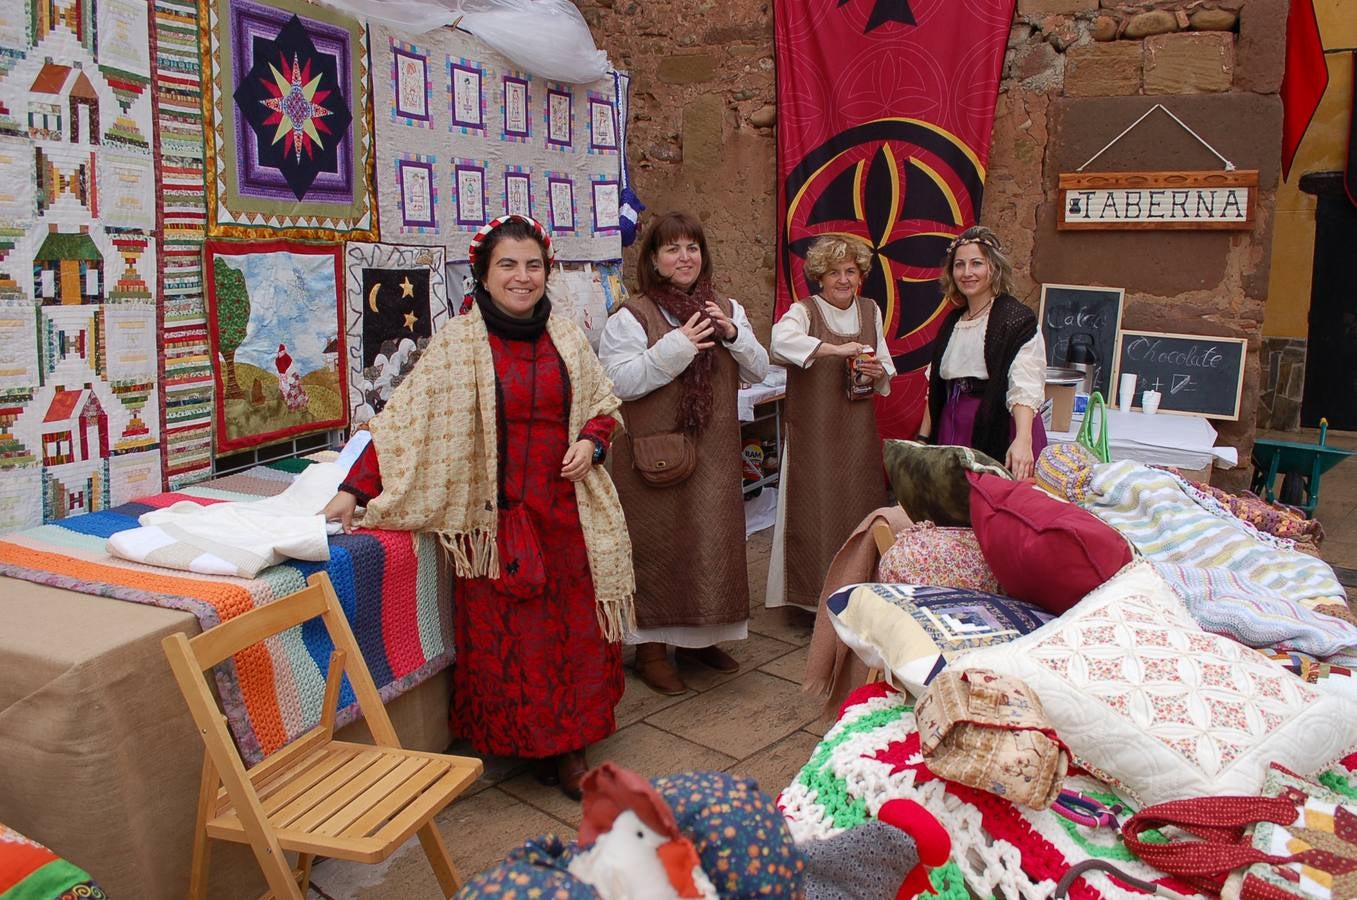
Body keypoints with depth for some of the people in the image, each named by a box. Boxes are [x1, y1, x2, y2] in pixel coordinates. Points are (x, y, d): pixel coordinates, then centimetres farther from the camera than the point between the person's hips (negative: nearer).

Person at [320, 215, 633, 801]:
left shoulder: (565, 338, 5)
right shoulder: (460, 341, -7)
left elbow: (602, 406, 17)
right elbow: (405, 421, -11)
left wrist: (590, 443, -5)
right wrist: (353, 491, -19)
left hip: (564, 515, 4)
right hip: (498, 516, -3)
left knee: (572, 630, 8)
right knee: (503, 636, 3)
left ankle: (566, 748, 23)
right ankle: (517, 744, 22)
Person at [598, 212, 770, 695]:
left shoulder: (726, 310, 11)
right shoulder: (631, 316, -7)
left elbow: (758, 371, 10)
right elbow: (621, 382, -17)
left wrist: (734, 334, -9)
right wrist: (678, 345, -22)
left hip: (714, 452, 5)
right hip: (655, 453, -5)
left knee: (712, 541, 12)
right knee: (656, 546, 2)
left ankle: (702, 637, 30)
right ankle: (651, 648, 16)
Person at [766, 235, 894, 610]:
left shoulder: (871, 311, 11)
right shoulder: (804, 310, -5)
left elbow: (887, 371, 18)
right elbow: (781, 339, -29)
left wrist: (879, 372, -6)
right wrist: (835, 349, -36)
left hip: (858, 434, 4)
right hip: (813, 435, -4)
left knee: (859, 508, 7)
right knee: (814, 512, -2)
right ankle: (812, 595, 10)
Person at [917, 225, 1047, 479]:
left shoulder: (1017, 319, -8)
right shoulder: (952, 322, 15)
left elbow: (1025, 388, -21)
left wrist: (1023, 440, -34)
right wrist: (923, 439, 12)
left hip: (1000, 433, -6)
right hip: (954, 430, 6)